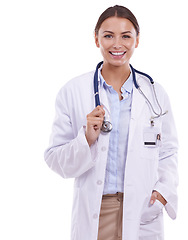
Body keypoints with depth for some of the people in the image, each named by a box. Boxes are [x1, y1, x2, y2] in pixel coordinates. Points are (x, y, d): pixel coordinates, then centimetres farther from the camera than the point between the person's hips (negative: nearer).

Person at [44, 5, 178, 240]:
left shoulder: (154, 93, 2)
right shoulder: (72, 92, -3)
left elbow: (168, 152, 9)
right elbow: (55, 159, -2)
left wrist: (163, 191, -6)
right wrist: (86, 139, -18)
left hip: (143, 212, 1)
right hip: (93, 214, -1)